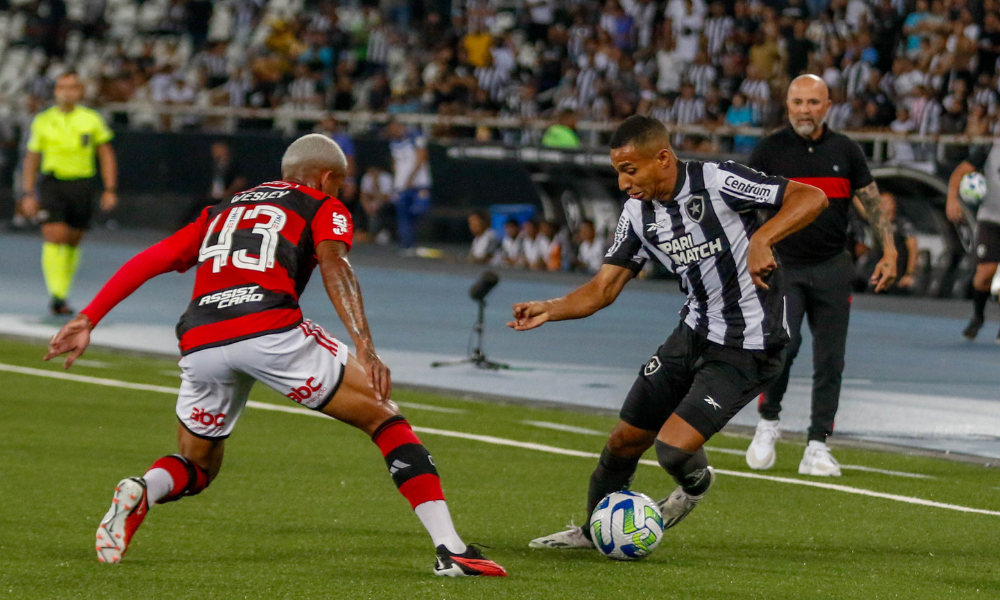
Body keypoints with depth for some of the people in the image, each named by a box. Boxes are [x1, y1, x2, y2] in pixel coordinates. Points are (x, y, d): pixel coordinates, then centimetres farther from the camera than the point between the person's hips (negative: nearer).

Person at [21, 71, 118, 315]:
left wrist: (110, 190, 1)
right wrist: (28, 194, 4)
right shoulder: (43, 121, 6)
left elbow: (106, 155, 10)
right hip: (51, 183, -1)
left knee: (72, 242, 5)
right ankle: (55, 295, -21)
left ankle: (62, 295, 18)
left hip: (81, 183, 1)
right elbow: (31, 159, 11)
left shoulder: (91, 120, 6)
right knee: (55, 236, -17)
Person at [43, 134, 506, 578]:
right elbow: (333, 265, -1)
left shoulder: (220, 213, 33)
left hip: (200, 341, 4)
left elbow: (149, 261, 23)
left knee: (197, 466, 26)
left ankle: (140, 492, -9)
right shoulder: (323, 208, 19)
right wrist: (365, 350, -14)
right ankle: (449, 548, -2)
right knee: (384, 418, 10)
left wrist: (87, 320, 21)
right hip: (272, 331, -4)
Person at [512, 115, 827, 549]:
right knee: (626, 439, 11)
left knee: (674, 447, -18)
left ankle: (695, 484, 19)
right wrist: (549, 310, -13)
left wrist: (761, 238, -35)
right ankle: (594, 530, 37)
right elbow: (604, 287, 4)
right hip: (694, 334, 7)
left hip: (747, 347, -7)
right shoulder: (638, 214, 1)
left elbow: (811, 198, -20)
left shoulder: (718, 182, -21)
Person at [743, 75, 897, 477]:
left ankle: (817, 447, 5)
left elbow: (871, 202, 11)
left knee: (830, 360, -1)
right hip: (782, 266, -2)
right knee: (783, 344, -21)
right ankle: (767, 421, 2)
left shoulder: (844, 150, 6)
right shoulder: (769, 150, 0)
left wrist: (889, 252, 3)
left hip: (833, 268, 2)